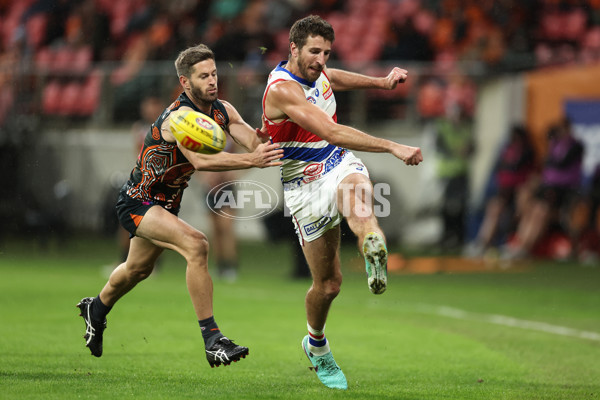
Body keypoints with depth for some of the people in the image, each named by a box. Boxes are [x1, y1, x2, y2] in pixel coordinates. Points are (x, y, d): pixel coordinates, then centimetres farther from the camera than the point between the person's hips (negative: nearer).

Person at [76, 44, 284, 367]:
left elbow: (255, 142, -20)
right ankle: (212, 341, -28)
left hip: (166, 204, 9)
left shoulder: (223, 111, -6)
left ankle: (96, 310, 58)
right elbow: (200, 159, -48)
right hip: (137, 203, -9)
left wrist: (264, 143, -44)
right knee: (195, 245, -30)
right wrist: (251, 160, -57)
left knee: (138, 268, 28)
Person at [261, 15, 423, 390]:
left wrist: (381, 82, 25)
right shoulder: (282, 89, -24)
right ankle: (317, 345, 30)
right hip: (305, 187, -5)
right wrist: (392, 147, -37)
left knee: (357, 188, -37)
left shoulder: (316, 71, 2)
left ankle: (374, 247, -68)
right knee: (328, 283, 1)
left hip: (340, 164, 5)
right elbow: (333, 133, -33)